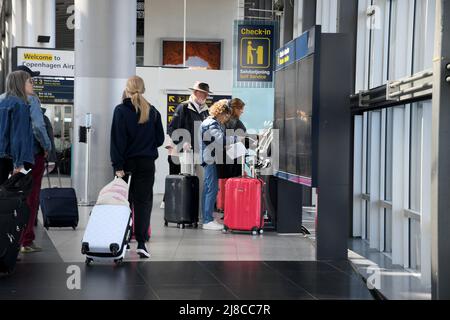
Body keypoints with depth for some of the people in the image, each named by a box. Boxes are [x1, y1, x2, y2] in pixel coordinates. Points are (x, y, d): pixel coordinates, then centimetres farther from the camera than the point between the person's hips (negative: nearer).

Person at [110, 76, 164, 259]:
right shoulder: (152, 111, 2)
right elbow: (160, 139, 5)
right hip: (147, 163, 2)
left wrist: (118, 166, -11)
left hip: (128, 163, -1)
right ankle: (141, 242, -5)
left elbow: (117, 140, -11)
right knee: (143, 202, 3)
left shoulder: (121, 111, -7)